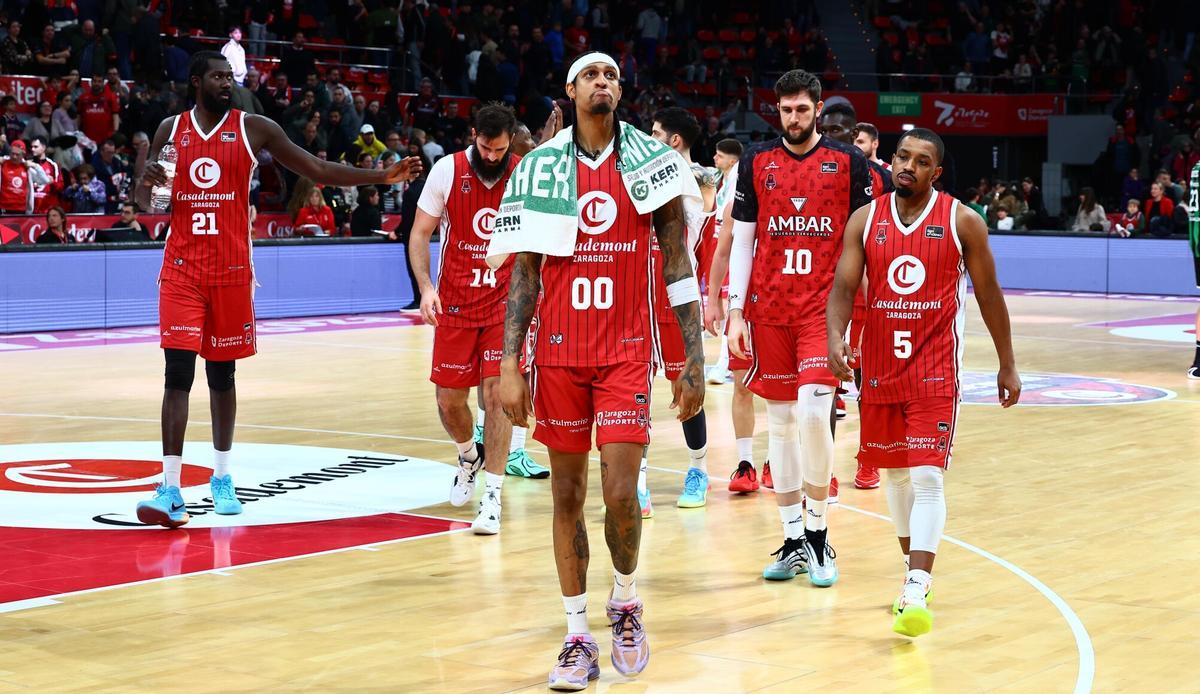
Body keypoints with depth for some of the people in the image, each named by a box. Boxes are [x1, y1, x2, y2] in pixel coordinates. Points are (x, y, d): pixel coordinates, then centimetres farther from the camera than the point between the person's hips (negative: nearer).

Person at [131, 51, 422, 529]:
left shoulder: (253, 129, 1)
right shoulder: (170, 130, 5)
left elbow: (319, 171, 2)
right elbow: (144, 202, 9)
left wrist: (382, 177, -6)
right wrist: (149, 181, -15)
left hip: (231, 269, 0)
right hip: (182, 267, 0)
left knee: (222, 373, 9)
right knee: (178, 373, -9)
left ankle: (222, 479, 23)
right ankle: (170, 489, -11)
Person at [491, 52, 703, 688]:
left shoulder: (651, 162, 0)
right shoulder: (541, 166, 3)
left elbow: (678, 265, 2)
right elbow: (523, 272, 4)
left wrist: (695, 362, -3)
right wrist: (510, 365, -3)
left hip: (627, 350, -1)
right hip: (558, 352, 2)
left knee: (620, 493, -10)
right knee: (567, 493, 6)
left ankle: (625, 601, 19)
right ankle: (578, 635, 15)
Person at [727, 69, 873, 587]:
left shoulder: (849, 161, 2)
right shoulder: (757, 161, 8)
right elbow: (742, 241, 9)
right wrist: (736, 313, 2)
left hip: (825, 308, -3)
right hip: (769, 310, 3)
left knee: (813, 412, -17)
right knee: (780, 422, 6)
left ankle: (818, 530, 0)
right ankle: (793, 540, 14)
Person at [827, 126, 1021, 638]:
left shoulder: (961, 222, -4)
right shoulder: (865, 220, 3)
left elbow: (988, 294, 3)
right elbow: (843, 288, -3)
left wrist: (1007, 364, 5)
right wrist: (835, 338, -23)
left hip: (935, 369, -4)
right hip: (880, 366, 4)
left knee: (926, 476, -13)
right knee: (894, 472, 14)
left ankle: (917, 591, -19)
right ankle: (915, 568, 31)